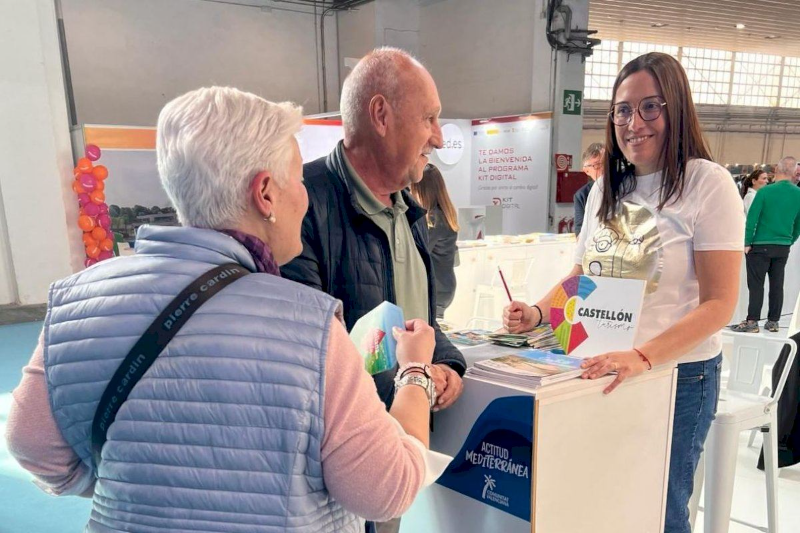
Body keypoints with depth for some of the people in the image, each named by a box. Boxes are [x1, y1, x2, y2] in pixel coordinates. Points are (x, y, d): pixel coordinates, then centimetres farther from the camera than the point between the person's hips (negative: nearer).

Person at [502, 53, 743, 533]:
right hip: (602, 368, 5)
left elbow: (719, 302, -16)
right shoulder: (606, 188, 4)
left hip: (677, 372, -5)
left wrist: (644, 357, -30)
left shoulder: (707, 183, -12)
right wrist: (538, 312, -5)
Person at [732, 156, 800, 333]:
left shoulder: (765, 191, -12)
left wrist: (747, 243, -5)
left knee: (756, 285, -1)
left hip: (760, 246, -4)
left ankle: (752, 322, -1)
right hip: (783, 247, 4)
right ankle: (773, 322, 17)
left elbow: (752, 219, -12)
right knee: (777, 285, 10)